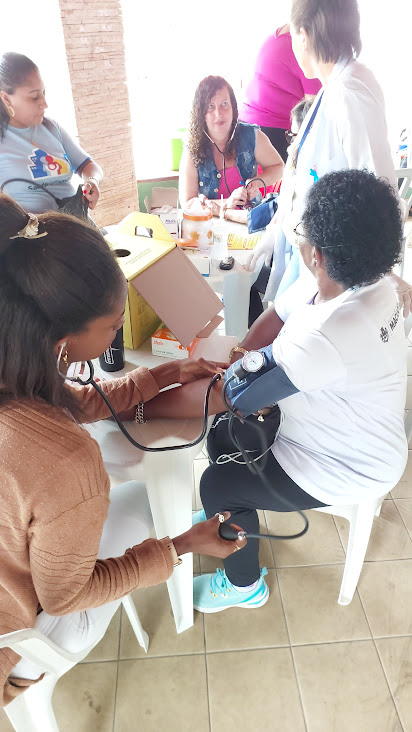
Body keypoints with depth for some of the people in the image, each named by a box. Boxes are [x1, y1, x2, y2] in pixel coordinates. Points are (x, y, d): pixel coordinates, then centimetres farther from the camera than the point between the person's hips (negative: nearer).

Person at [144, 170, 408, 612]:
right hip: (336, 427, 8)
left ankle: (244, 585, 26)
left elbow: (216, 398, -36)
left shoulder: (326, 339, -41)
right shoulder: (356, 280, -13)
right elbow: (278, 316, 1)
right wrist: (242, 357, -14)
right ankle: (229, 516, 40)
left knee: (217, 485, -2)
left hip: (348, 468, -8)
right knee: (222, 433, 11)